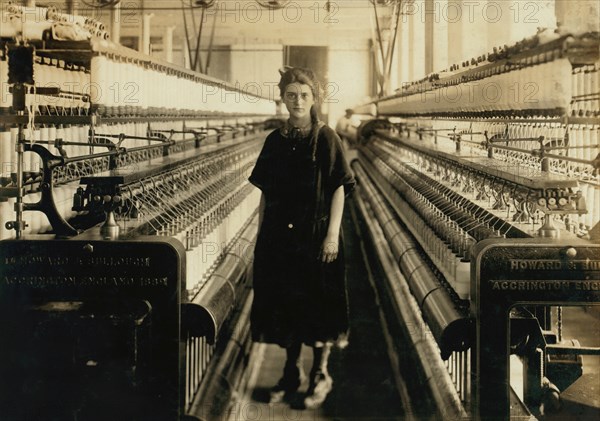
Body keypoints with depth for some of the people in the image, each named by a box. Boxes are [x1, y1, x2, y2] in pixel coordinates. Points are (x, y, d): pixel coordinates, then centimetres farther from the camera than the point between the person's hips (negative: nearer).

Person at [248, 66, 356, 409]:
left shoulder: (326, 138, -6)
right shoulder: (275, 141, 7)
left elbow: (339, 188, -8)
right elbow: (265, 193, 11)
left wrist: (332, 234, -14)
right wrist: (261, 233, 8)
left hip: (315, 233, -4)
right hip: (279, 236, 5)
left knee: (317, 302, 3)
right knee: (284, 301, 10)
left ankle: (321, 374, 18)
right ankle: (292, 372, 24)